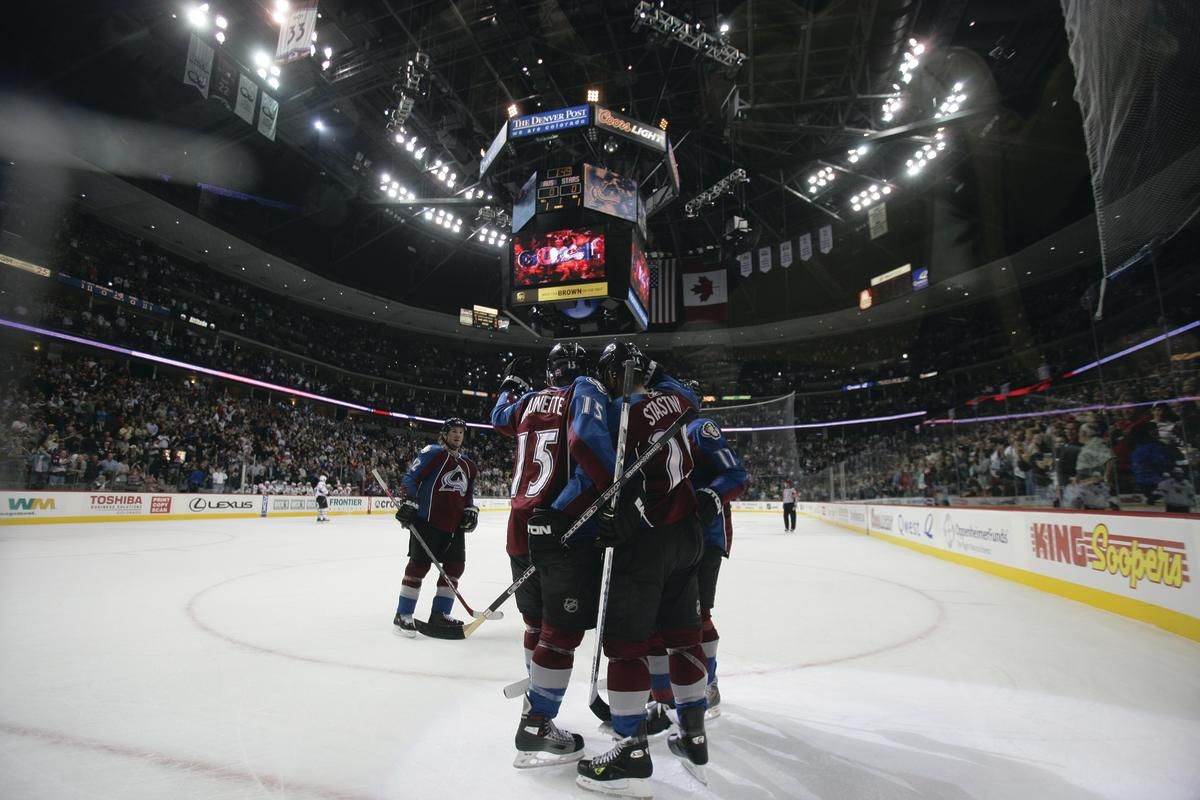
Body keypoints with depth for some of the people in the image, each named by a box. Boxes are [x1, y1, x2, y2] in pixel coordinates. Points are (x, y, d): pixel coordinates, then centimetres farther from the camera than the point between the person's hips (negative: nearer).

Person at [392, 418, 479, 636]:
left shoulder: (468, 465, 17)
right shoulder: (432, 453, -4)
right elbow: (410, 477, -7)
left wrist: (471, 511, 10)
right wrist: (408, 502, -16)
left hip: (454, 525, 7)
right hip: (427, 520, -7)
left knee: (455, 566, 6)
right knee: (419, 564, -6)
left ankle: (439, 614, 17)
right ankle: (403, 616, 5)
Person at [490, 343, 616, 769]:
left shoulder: (529, 400, 15)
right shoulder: (586, 389, -2)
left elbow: (499, 419, 37)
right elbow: (588, 439, -21)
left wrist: (511, 383, 52)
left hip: (522, 527, 8)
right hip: (565, 528, -7)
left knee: (538, 623, 21)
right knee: (564, 630, 1)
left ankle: (537, 703, 36)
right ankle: (536, 728, 8)